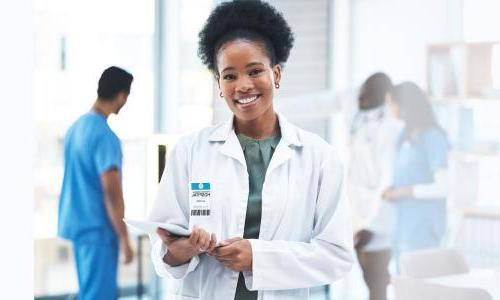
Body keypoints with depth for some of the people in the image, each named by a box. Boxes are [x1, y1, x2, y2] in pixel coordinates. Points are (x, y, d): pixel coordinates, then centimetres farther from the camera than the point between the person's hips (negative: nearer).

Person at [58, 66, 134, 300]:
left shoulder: (76, 127, 10)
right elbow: (111, 192, -21)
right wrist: (123, 238, -16)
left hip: (77, 223, 9)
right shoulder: (104, 136, -19)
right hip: (97, 228, -9)